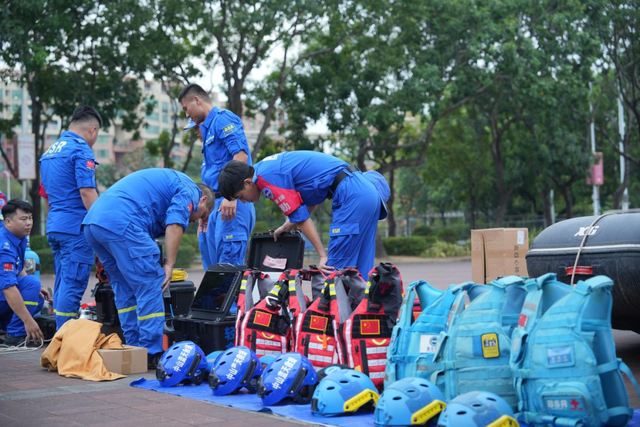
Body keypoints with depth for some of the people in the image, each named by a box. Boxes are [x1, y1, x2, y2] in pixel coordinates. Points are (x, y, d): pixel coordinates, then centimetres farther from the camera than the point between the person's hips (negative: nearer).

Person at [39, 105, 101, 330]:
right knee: (73, 285, -7)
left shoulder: (50, 151, 18)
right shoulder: (81, 151, -10)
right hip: (76, 227, -9)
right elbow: (87, 192, -18)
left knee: (62, 284, 12)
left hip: (54, 227, 9)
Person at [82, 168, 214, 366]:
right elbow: (175, 224, -8)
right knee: (150, 286, -3)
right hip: (121, 223, -10)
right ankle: (151, 354, -1)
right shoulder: (190, 190, 10)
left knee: (125, 291, 17)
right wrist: (169, 265, -9)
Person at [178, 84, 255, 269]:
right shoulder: (208, 128, 24)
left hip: (231, 204, -10)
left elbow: (240, 156, -19)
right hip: (216, 203, 10)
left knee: (229, 261, -12)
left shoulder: (223, 119, -5)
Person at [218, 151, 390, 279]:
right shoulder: (268, 165, 19)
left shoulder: (267, 178, -10)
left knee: (334, 269, -7)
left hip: (353, 196, -10)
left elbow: (301, 217, -12)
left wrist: (323, 255, -8)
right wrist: (289, 226, 21)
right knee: (360, 270, 12)